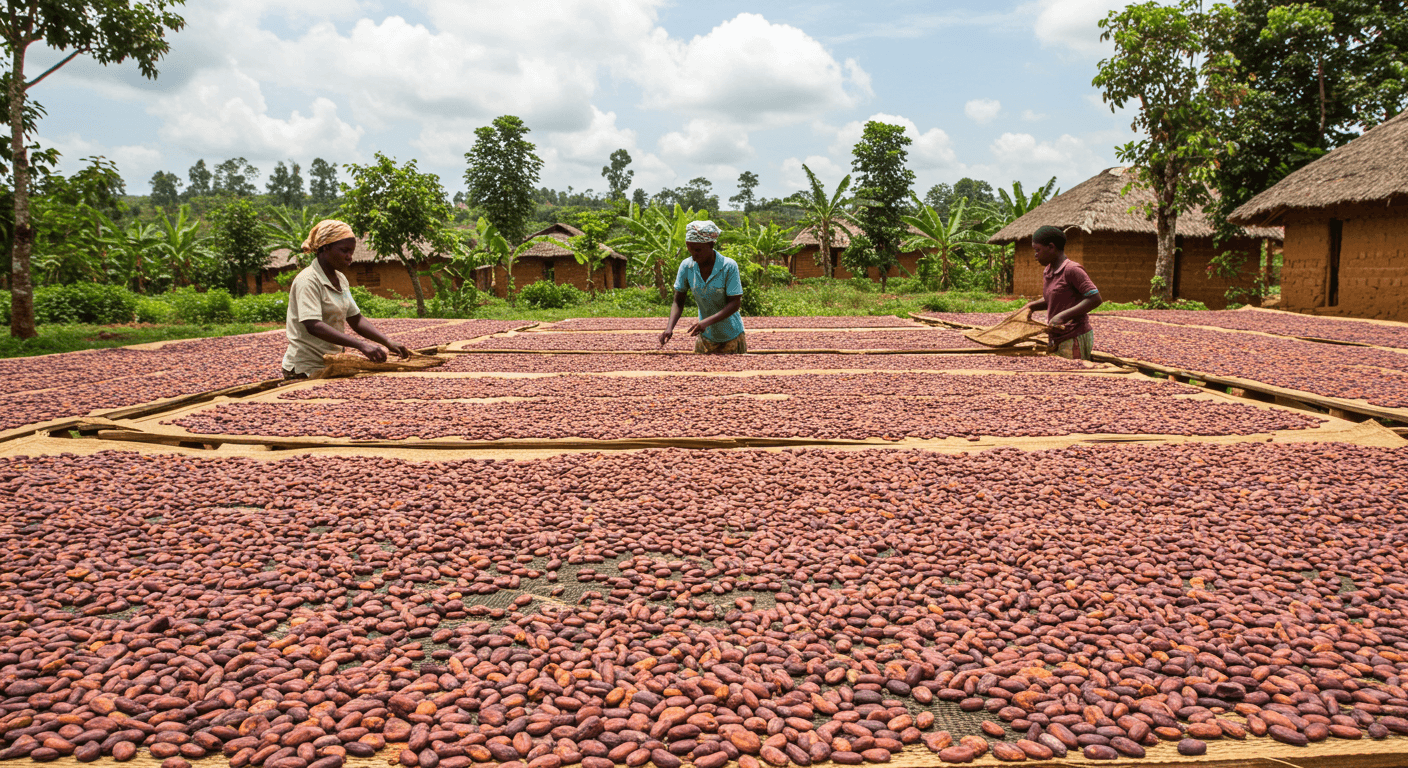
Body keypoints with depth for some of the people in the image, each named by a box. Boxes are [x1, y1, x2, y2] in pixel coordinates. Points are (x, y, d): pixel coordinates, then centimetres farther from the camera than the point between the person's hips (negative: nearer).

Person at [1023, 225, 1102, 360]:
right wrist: (1032, 306, 6)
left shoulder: (1072, 270, -13)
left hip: (1075, 339, -8)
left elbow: (1095, 299, -17)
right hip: (1056, 338, 8)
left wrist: (1063, 316, -23)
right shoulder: (1047, 272, 12)